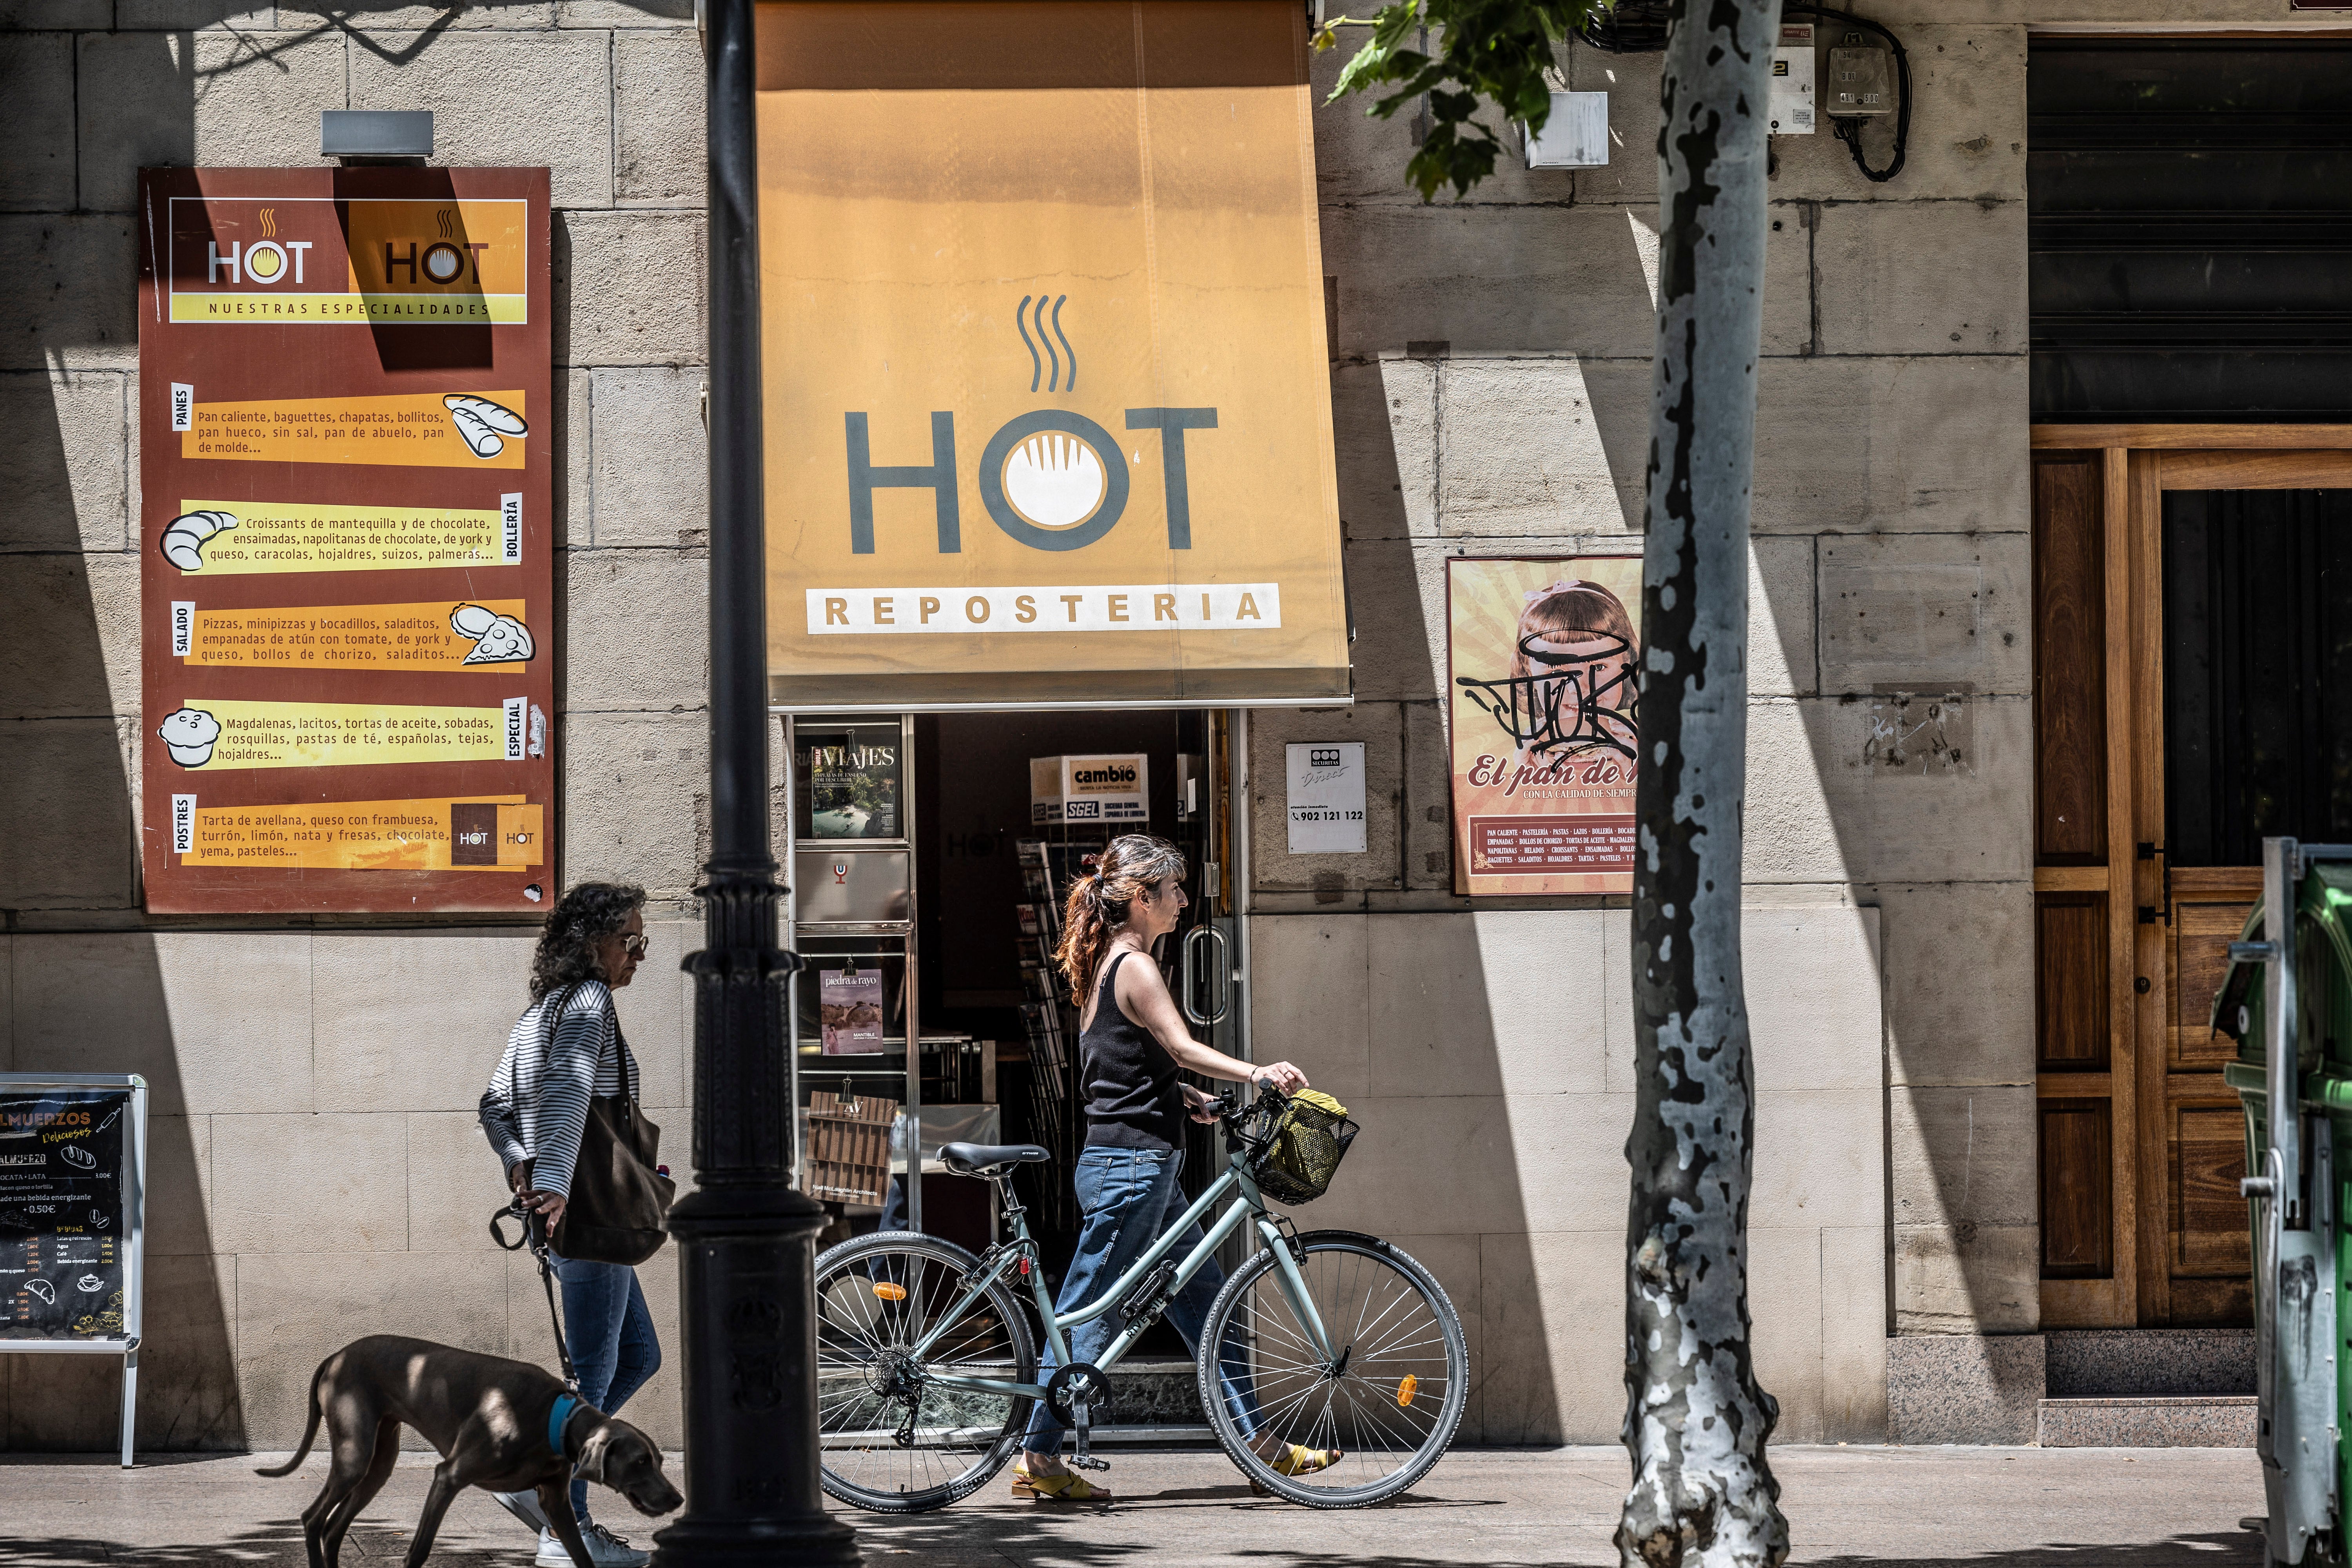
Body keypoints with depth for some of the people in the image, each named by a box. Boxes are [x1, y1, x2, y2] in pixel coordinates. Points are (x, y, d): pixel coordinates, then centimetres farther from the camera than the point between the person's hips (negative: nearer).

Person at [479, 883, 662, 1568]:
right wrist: (553, 1185, -35)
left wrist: (520, 1165, 3)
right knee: (592, 1372, -5)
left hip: (567, 1209, 10)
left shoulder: (543, 1009, 17)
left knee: (638, 1354, 17)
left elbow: (496, 1104, 17)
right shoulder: (589, 1003, -12)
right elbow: (568, 1092, -26)